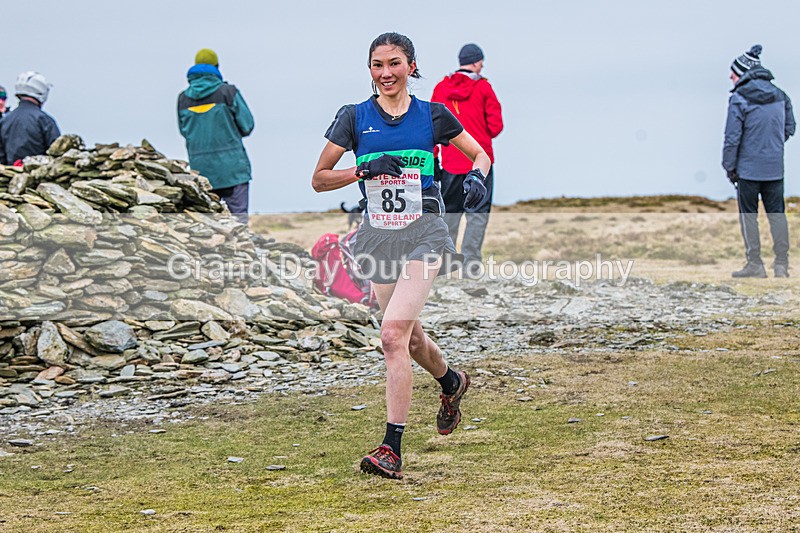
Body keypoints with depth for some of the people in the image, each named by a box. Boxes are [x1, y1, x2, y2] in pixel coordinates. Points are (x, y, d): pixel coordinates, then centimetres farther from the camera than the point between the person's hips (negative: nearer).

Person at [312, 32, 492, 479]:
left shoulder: (433, 115, 1)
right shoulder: (354, 118, 2)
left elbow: (479, 153, 13)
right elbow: (319, 179, 2)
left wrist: (477, 178, -9)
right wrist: (365, 169, -14)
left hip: (423, 233, -4)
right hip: (379, 236, 4)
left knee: (394, 335, -18)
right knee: (410, 336, 18)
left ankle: (392, 449, -17)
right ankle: (452, 382, 52)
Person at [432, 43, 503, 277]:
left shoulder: (441, 88, 4)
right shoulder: (483, 88, -4)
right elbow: (496, 125, -5)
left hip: (451, 160, 3)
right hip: (480, 160, -3)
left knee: (449, 211, 14)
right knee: (478, 212, 1)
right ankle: (471, 263, -7)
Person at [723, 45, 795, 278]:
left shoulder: (739, 99, -12)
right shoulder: (780, 96, 5)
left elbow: (732, 138, -12)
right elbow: (789, 128, 14)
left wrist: (729, 167, -4)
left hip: (748, 168, -5)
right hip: (776, 168, 5)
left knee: (748, 215, 5)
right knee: (777, 213, 11)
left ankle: (755, 265, 5)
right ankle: (782, 265, 9)